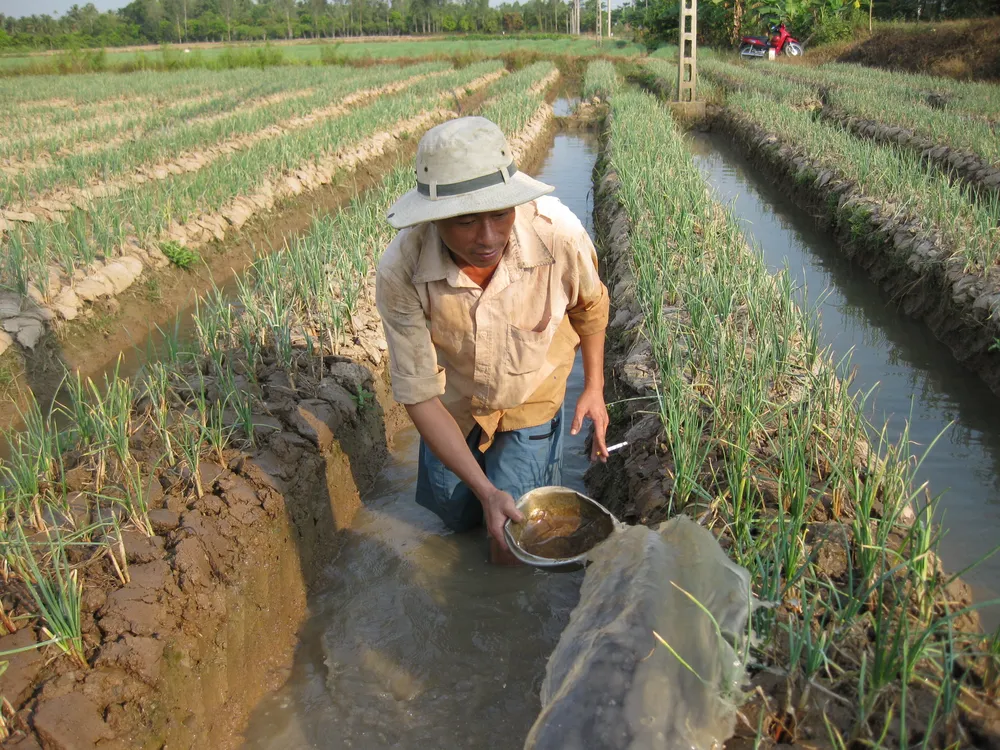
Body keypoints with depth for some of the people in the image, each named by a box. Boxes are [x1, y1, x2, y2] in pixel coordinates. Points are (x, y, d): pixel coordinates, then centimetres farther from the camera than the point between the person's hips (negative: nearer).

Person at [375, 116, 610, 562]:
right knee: (457, 516, 20)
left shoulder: (558, 232, -35)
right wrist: (484, 489, -31)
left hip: (530, 397, -1)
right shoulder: (399, 271, -36)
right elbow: (418, 393, -26)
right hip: (456, 400, 1)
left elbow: (591, 304, -9)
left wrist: (594, 387, -1)